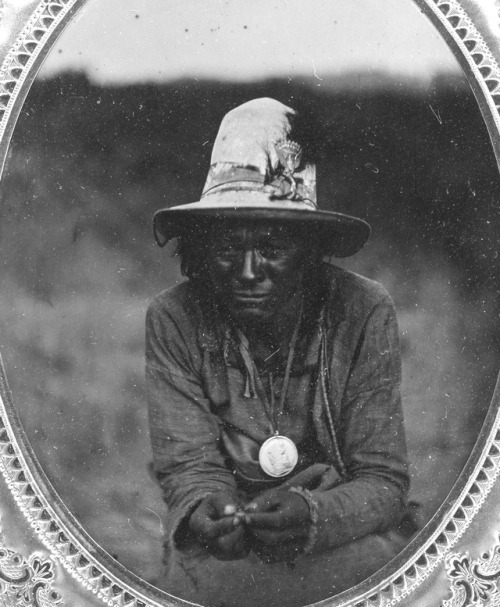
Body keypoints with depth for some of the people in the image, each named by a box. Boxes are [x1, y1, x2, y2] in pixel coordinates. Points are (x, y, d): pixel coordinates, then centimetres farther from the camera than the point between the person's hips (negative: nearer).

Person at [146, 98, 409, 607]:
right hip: (221, 539, -1)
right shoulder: (173, 318, -9)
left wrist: (313, 515, -30)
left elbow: (383, 480, -9)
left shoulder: (365, 313, -11)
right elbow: (186, 463, -5)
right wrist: (206, 508, -30)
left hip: (340, 532, 1)